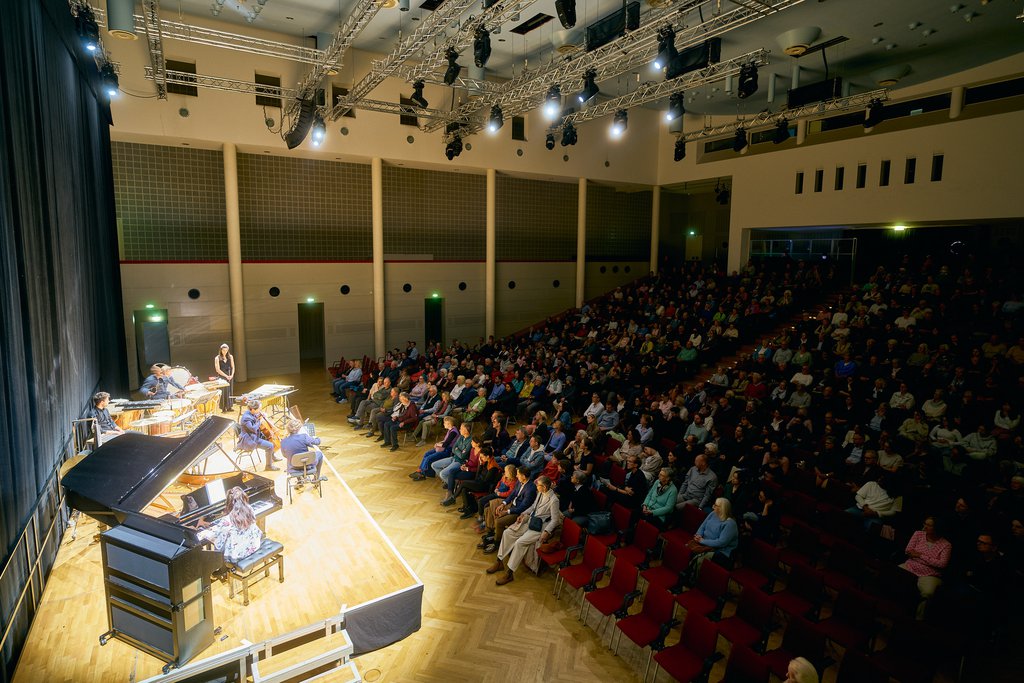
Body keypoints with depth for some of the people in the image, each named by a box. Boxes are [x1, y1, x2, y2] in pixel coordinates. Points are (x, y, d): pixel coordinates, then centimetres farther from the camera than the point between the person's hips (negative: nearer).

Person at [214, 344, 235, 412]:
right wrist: (226, 376, -13)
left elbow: (233, 367, 6)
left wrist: (232, 375, -10)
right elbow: (218, 369, -8)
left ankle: (229, 407, 14)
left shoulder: (230, 357, 6)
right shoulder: (217, 358, -4)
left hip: (230, 377, 3)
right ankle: (223, 408, 5)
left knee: (230, 391, 6)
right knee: (223, 392, -2)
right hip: (222, 377, -3)